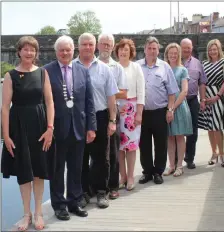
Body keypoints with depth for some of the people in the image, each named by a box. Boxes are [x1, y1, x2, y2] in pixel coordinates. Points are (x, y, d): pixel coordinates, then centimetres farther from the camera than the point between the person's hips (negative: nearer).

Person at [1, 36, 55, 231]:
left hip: (40, 124, 1)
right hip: (19, 125, -1)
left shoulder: (42, 73, 2)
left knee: (39, 170, 9)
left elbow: (49, 102, 1)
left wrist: (50, 128, -8)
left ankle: (38, 212, 24)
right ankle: (27, 213, 23)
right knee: (24, 171, 8)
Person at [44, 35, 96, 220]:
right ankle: (59, 205, 23)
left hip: (78, 127, 3)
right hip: (56, 127, -3)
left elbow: (89, 101, 5)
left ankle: (74, 202, 27)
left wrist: (91, 127, 1)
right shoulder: (47, 71, -5)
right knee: (57, 169, 9)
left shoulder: (83, 71, 6)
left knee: (76, 169, 13)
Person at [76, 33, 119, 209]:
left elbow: (111, 96, 3)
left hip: (100, 117, 0)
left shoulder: (104, 69, 3)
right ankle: (83, 191, 24)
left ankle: (101, 191, 21)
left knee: (100, 157, 8)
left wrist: (112, 120, -1)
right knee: (80, 157, 10)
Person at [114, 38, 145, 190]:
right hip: (115, 109, 1)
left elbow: (141, 92, -1)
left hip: (132, 109, -1)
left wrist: (139, 112, -6)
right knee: (118, 143, 5)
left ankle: (130, 177, 13)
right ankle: (122, 176, 18)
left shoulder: (136, 67, 1)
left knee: (131, 142, 1)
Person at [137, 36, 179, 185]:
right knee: (144, 144, 9)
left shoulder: (165, 67, 2)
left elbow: (172, 92, 2)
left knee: (161, 144, 7)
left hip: (160, 112, -1)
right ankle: (147, 172, 23)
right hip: (142, 112, 1)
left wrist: (170, 110, -4)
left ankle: (158, 172, 21)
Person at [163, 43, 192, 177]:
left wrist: (173, 106, -13)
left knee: (179, 136, 3)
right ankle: (172, 165, 15)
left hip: (179, 106, -2)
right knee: (170, 137, 7)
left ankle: (180, 166, 11)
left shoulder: (182, 70, 2)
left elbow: (184, 91, -6)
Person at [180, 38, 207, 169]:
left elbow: (202, 83, 11)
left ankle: (190, 158, 19)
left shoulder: (197, 63, 9)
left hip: (192, 101, 3)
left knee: (193, 131, 7)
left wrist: (203, 100, 5)